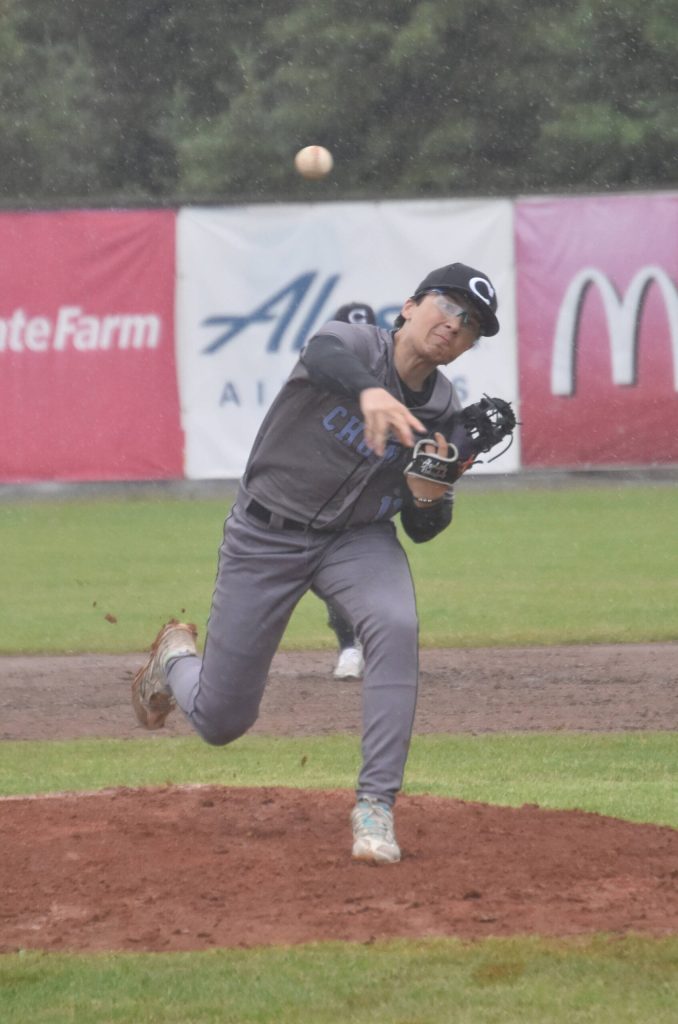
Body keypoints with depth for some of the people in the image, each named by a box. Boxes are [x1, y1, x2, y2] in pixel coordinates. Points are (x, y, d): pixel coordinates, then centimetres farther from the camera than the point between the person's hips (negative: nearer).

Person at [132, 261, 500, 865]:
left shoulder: (443, 415, -6)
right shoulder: (355, 343, -18)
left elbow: (422, 530, 1)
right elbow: (325, 356, -45)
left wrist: (428, 498, -23)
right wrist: (370, 392, -67)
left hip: (358, 539, 3)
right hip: (266, 536, -3)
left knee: (396, 627, -31)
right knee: (220, 721, 2)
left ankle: (375, 807, -24)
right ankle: (177, 658, 41)